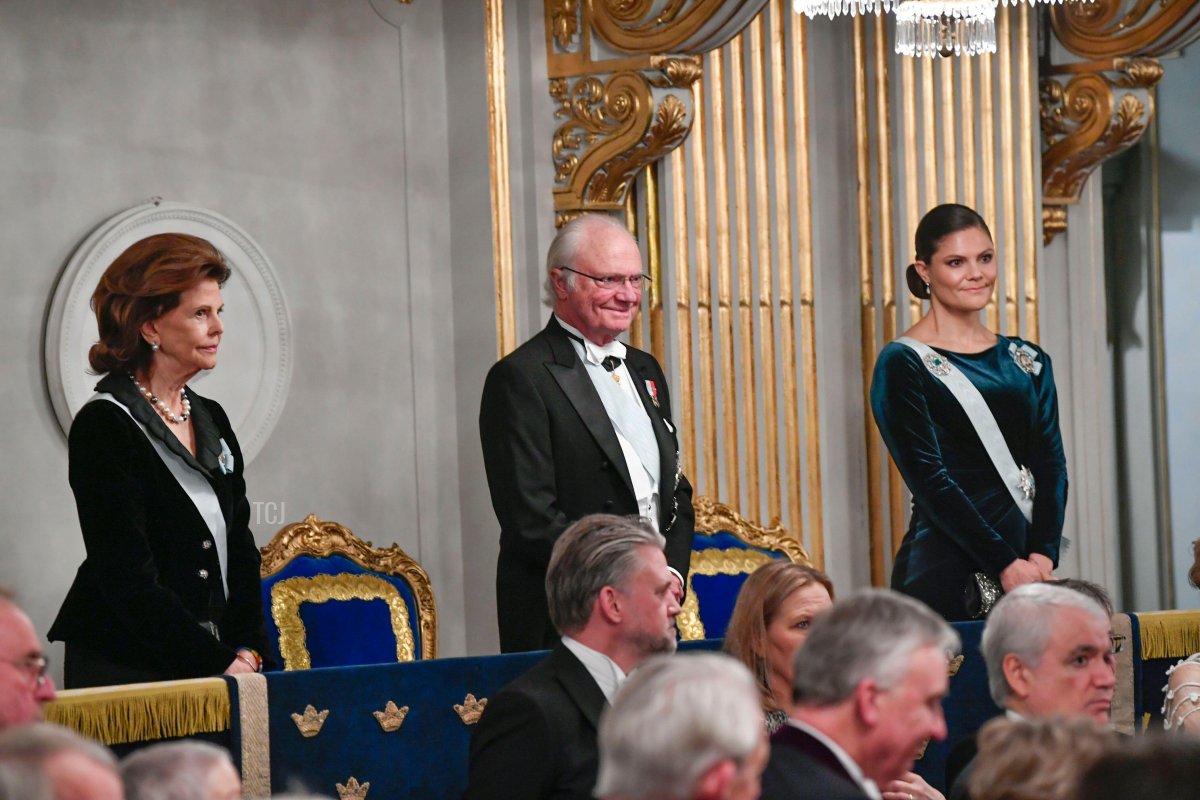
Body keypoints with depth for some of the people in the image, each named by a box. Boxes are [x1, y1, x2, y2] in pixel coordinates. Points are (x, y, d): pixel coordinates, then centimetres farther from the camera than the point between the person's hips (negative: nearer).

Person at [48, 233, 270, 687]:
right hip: (120, 670, -6)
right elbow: (127, 577, -16)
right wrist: (222, 662, -16)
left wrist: (247, 650, 0)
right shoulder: (105, 426, -11)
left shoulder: (211, 420, 13)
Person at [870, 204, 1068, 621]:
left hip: (1028, 570, 5)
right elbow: (928, 478, -10)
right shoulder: (903, 364, -3)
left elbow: (1050, 465, 7)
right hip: (943, 576, -5)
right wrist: (1005, 564, -16)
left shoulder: (1027, 360, 14)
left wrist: (1044, 556, -9)